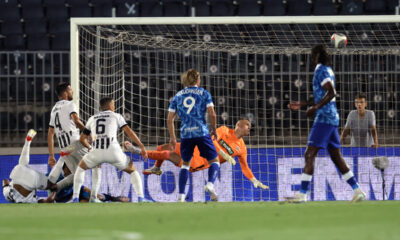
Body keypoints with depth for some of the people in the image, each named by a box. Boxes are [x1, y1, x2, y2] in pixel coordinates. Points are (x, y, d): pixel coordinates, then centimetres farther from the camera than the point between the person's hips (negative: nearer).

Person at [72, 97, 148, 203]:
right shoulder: (116, 116, 17)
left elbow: (82, 139, 35)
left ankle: (75, 198, 19)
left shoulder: (92, 119, 26)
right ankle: (141, 198, 2)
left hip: (97, 151, 2)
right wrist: (142, 147, 6)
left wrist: (89, 148, 54)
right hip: (113, 151, -2)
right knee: (132, 170, 19)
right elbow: (129, 132, 5)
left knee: (81, 168, 30)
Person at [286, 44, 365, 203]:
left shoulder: (321, 70, -10)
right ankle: (357, 190, 9)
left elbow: (331, 93, -21)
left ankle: (302, 194, -14)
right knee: (336, 157, 11)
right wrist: (301, 105, 29)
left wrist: (315, 108, -23)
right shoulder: (327, 70, 20)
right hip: (332, 118, 10)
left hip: (324, 118, -10)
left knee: (309, 154, -10)